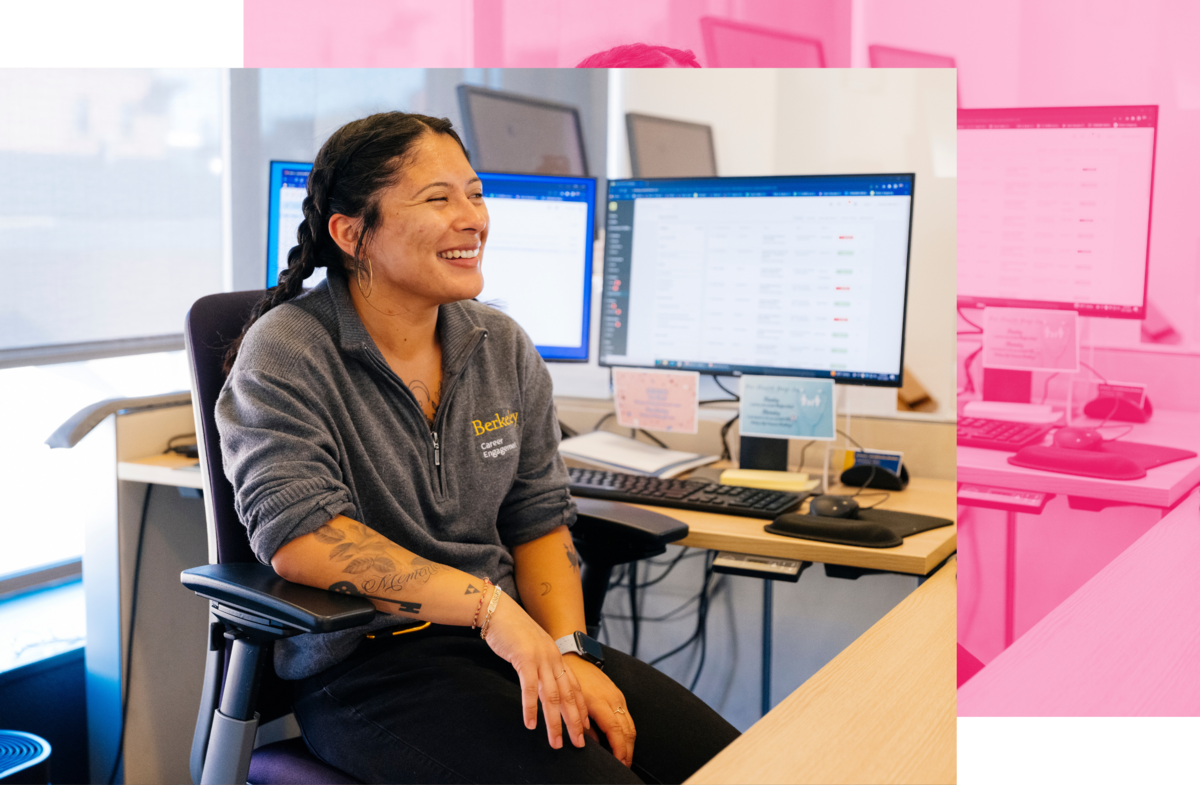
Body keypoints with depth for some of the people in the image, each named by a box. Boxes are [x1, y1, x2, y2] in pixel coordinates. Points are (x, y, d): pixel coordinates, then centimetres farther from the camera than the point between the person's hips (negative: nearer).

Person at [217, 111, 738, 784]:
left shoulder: (505, 348, 10)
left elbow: (539, 519, 11)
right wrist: (487, 604, -25)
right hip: (363, 665, -5)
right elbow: (298, 534, -20)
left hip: (509, 635, 6)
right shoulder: (285, 354, -8)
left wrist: (567, 651, -6)